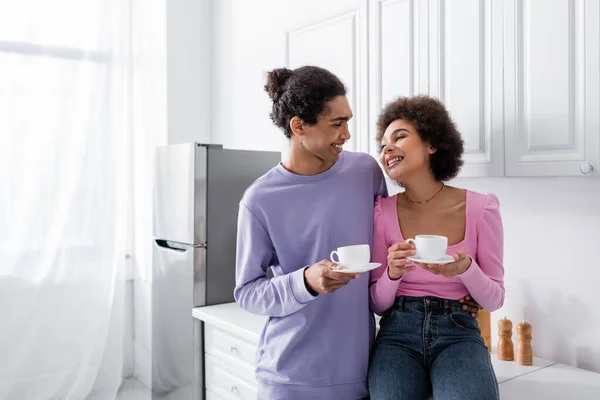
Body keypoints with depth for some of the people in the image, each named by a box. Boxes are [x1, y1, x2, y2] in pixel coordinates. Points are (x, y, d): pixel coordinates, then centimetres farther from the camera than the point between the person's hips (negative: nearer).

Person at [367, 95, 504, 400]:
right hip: (398, 333, 1)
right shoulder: (383, 212, -1)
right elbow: (377, 305, 3)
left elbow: (494, 300, 2)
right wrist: (392, 274, -18)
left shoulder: (479, 208, -4)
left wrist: (466, 270, -18)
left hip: (457, 332, 0)